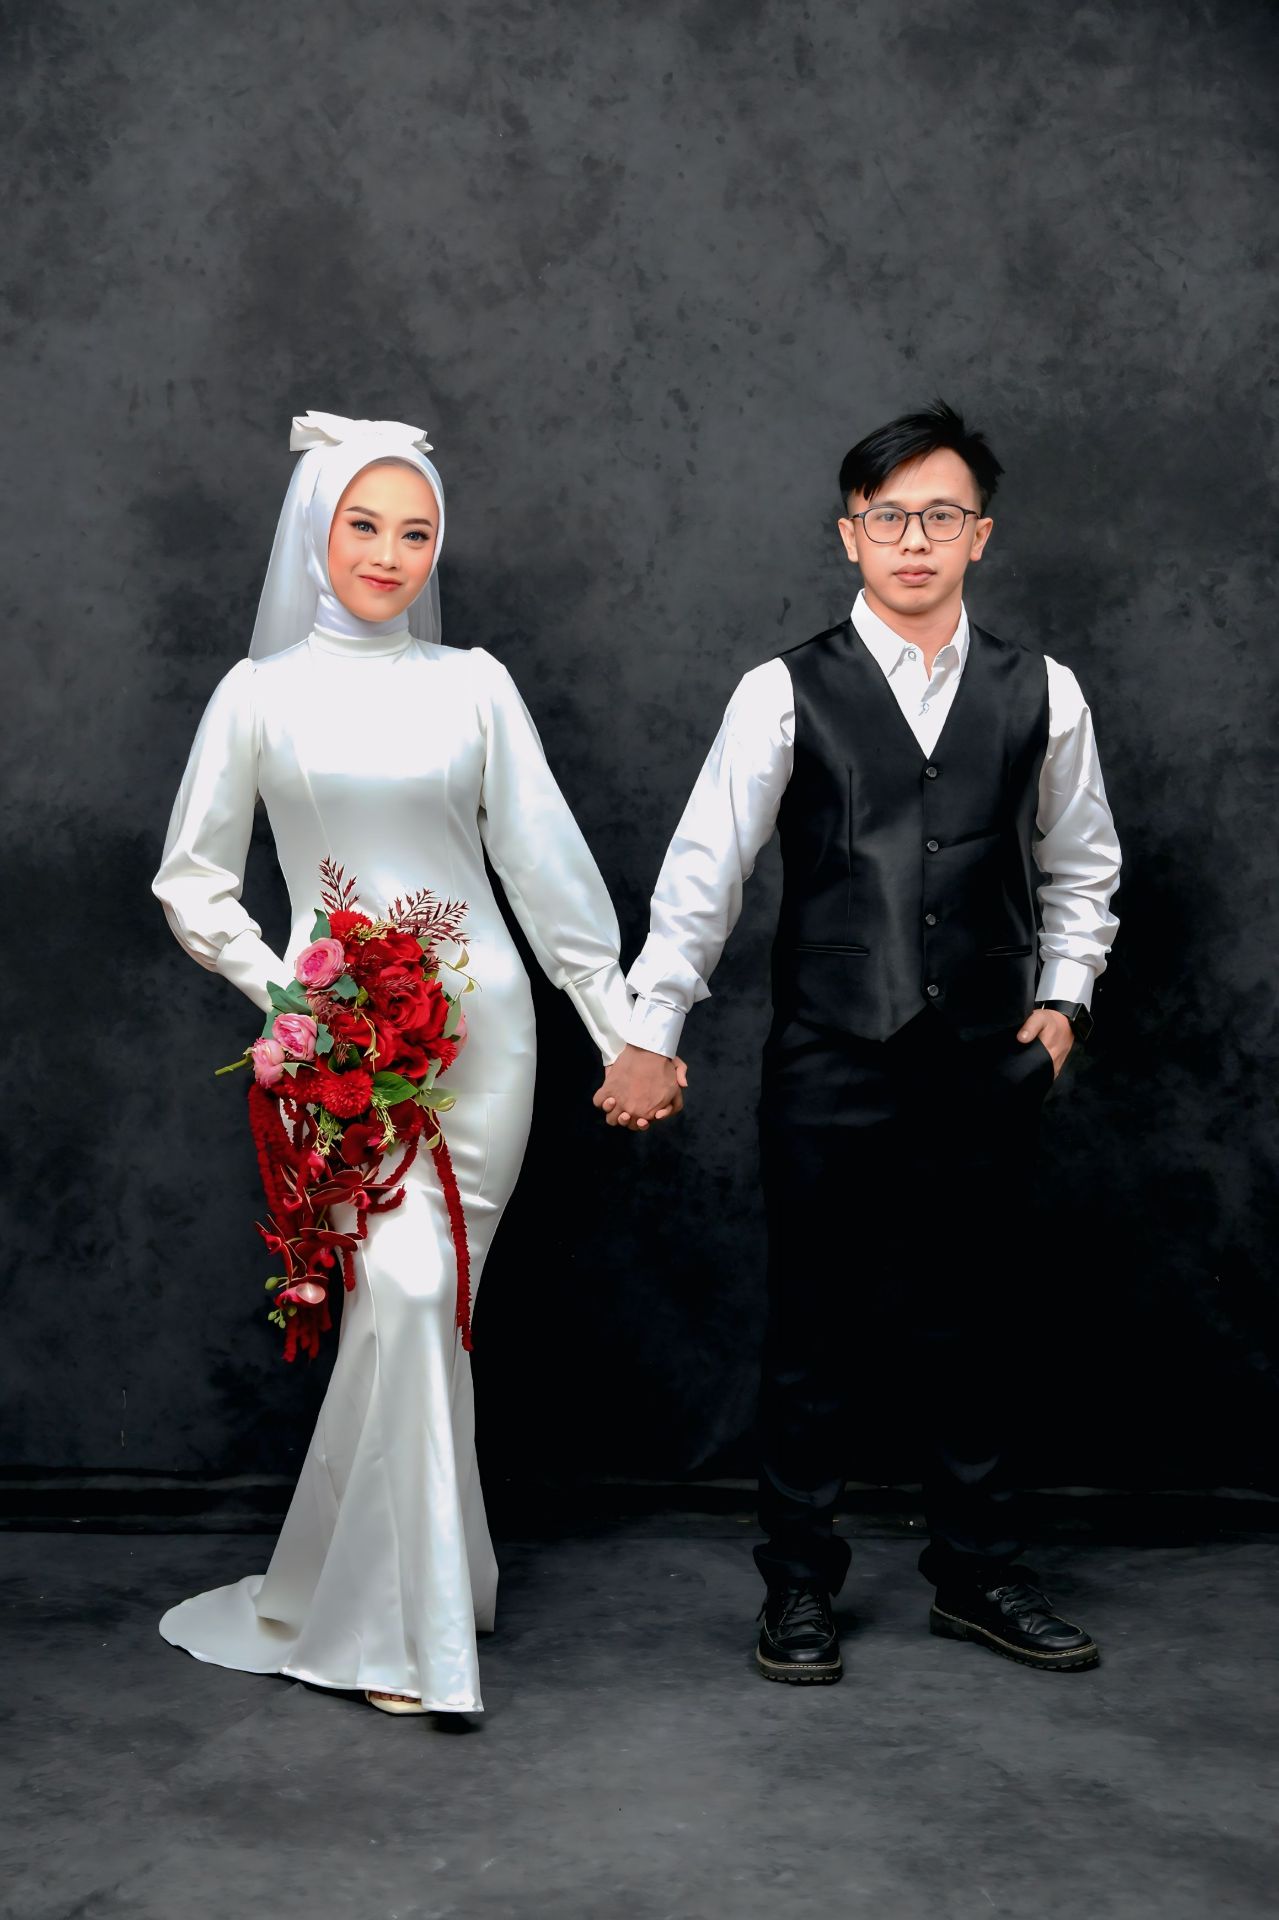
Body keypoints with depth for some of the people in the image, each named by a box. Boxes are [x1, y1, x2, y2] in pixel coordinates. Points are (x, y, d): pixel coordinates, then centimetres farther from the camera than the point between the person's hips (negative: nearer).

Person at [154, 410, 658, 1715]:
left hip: (476, 1021, 2)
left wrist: (623, 1025, 7)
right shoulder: (261, 693, 5)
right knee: (408, 1286, -15)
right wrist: (281, 991, -3)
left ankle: (353, 1591, 22)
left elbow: (545, 864, 8)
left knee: (425, 1301, 3)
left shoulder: (471, 686, 7)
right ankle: (411, 1626, -4)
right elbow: (192, 882, 10)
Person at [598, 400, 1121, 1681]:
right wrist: (650, 1032, -13)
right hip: (829, 1067, -2)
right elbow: (705, 867, -7)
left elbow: (1079, 866, 16)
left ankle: (975, 1576, 28)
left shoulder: (1041, 694, 5)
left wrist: (1064, 994, 5)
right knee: (813, 1332, 7)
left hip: (984, 1067, 2)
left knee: (975, 1326, 12)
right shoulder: (786, 694, -3)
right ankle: (798, 1587, 21)